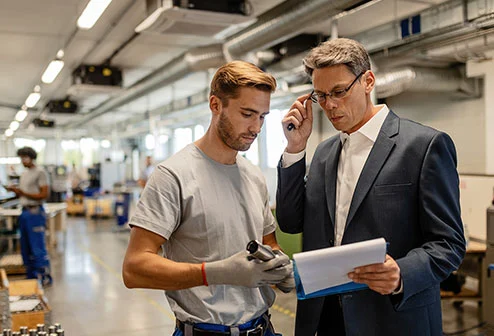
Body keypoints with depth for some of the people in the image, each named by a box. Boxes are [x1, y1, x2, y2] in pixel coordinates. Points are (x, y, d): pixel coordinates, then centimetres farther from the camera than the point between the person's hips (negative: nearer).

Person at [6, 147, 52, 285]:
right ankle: (31, 277, 22)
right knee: (26, 247, 13)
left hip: (35, 212, -9)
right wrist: (15, 191, -1)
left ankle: (44, 277, 2)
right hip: (24, 212, 9)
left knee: (37, 247, -7)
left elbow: (44, 195, -14)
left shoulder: (40, 173, -8)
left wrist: (23, 193, -20)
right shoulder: (23, 174, 16)